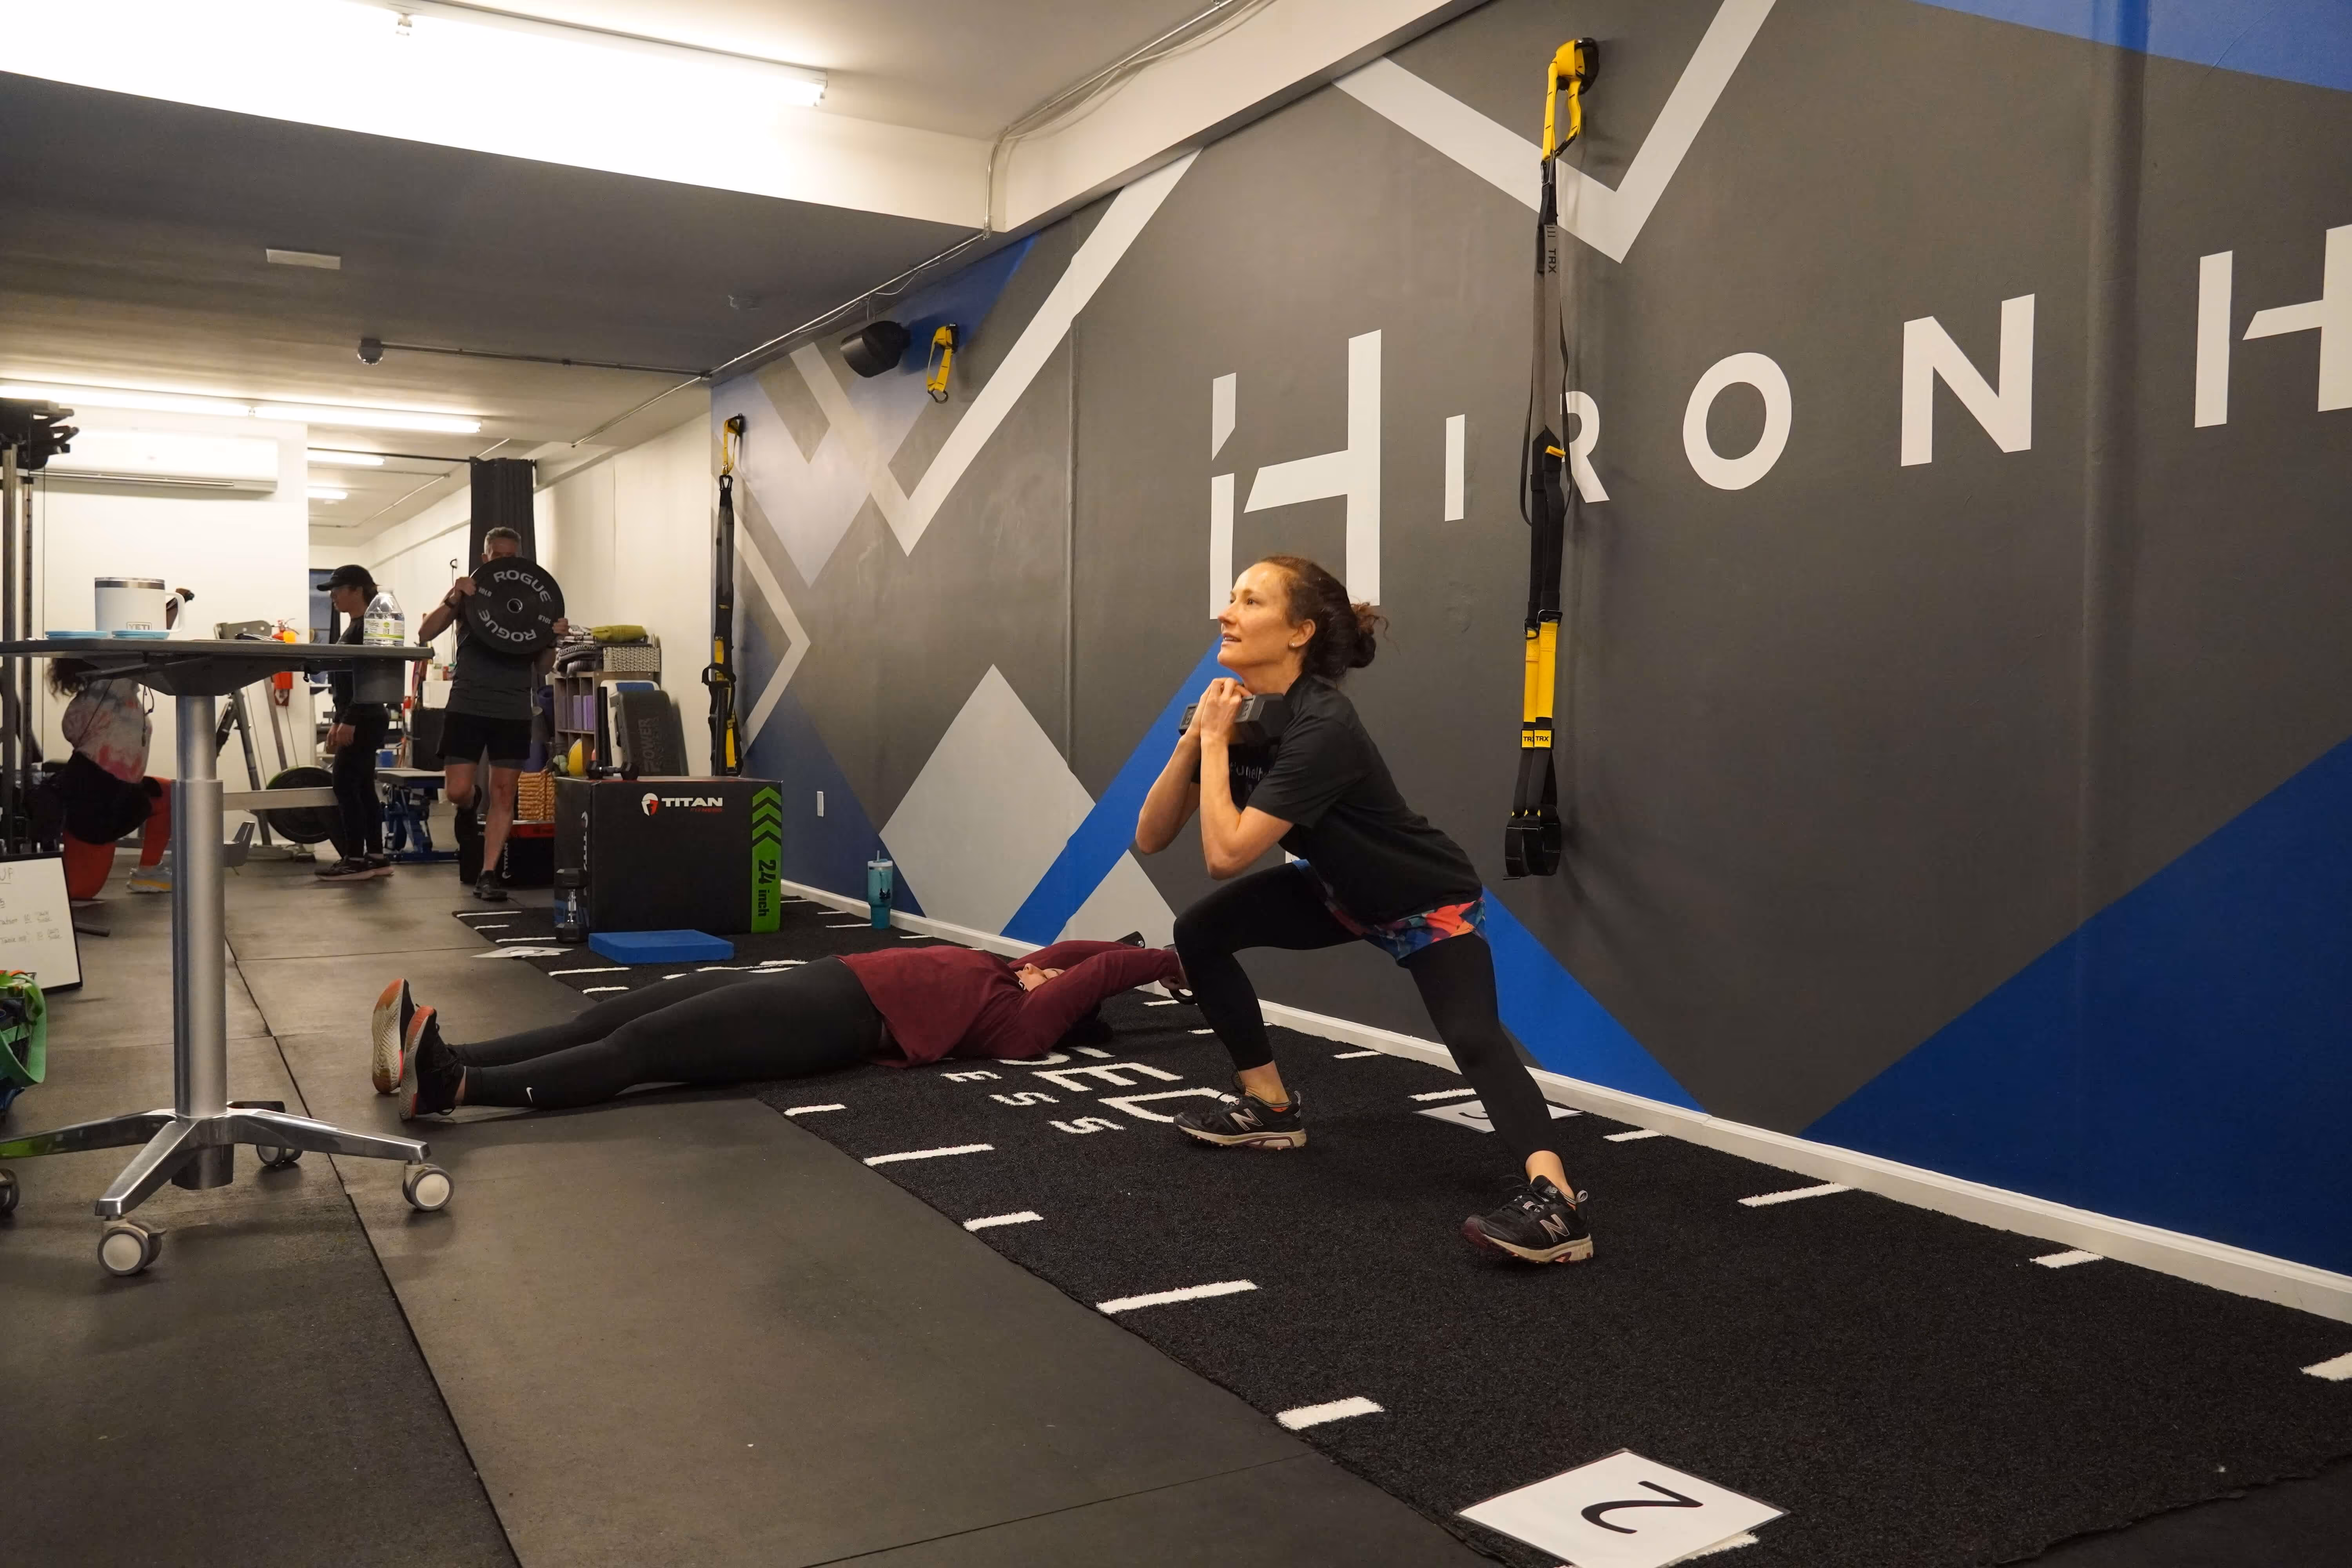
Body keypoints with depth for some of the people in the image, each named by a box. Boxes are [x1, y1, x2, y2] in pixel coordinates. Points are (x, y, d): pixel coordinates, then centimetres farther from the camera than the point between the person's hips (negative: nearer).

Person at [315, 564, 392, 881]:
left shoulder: (368, 627, -13)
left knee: (345, 786, -9)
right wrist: (337, 720, 21)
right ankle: (376, 857, 11)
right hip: (358, 719, 10)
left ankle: (355, 860, -7)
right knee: (362, 787, 9)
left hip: (364, 720, -10)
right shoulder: (354, 628, 17)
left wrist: (349, 722, -23)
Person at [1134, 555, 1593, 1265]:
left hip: (1431, 902, -8)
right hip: (1343, 891, 8)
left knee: (1473, 1038, -30)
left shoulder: (1320, 728, -33)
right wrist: (1195, 737, -22)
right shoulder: (1235, 712, -9)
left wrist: (1217, 742, -29)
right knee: (1200, 932, -2)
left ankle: (1554, 1198, -43)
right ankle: (1271, 1108, 10)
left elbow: (1226, 854, -38)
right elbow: (1151, 837, -10)